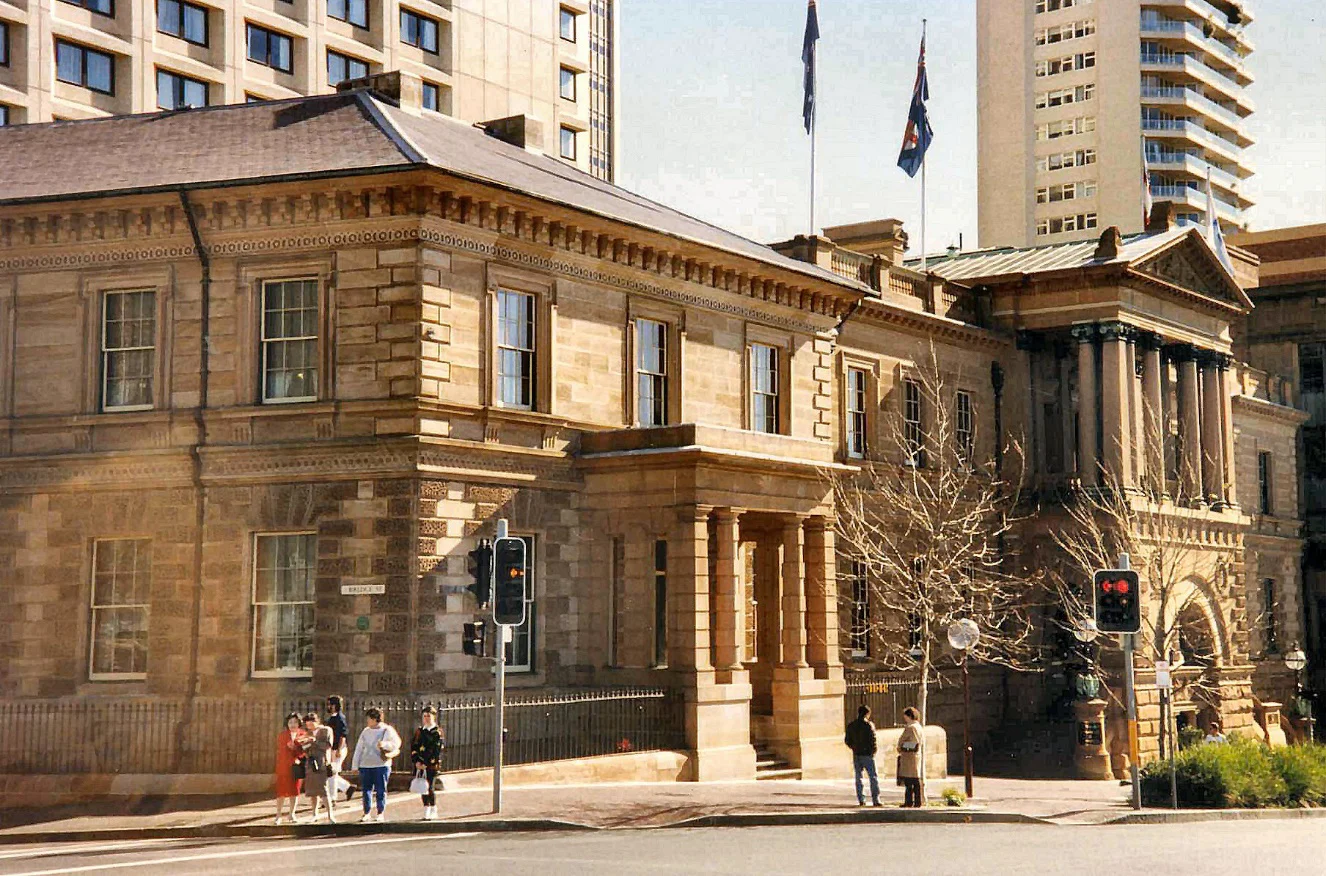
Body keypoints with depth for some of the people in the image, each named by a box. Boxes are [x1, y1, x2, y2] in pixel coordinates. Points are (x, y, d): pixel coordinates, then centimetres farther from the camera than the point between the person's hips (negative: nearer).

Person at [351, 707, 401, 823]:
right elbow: (359, 749, 14)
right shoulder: (366, 731, 13)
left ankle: (381, 813, 6)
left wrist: (384, 744, -26)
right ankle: (367, 813, 11)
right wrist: (355, 765, 10)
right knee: (366, 790, 4)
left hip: (381, 765, -4)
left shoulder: (386, 730, -1)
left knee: (381, 790, -1)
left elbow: (396, 744, -9)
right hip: (365, 765, 4)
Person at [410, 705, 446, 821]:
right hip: (420, 765, 5)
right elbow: (413, 747, 8)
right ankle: (426, 811, 16)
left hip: (431, 765, -5)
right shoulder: (419, 731, 13)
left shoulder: (437, 732, -2)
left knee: (429, 787, -8)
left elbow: (437, 750, -10)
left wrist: (425, 763, -15)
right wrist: (416, 761, -6)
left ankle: (433, 811, 2)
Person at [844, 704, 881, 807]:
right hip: (867, 754, -5)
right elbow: (873, 740, -13)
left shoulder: (851, 726, 4)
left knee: (858, 777, 11)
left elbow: (847, 740, 8)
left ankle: (861, 800, 8)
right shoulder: (869, 725, -11)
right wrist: (874, 750, 2)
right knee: (873, 777, 0)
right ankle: (875, 799, -6)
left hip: (856, 755, 5)